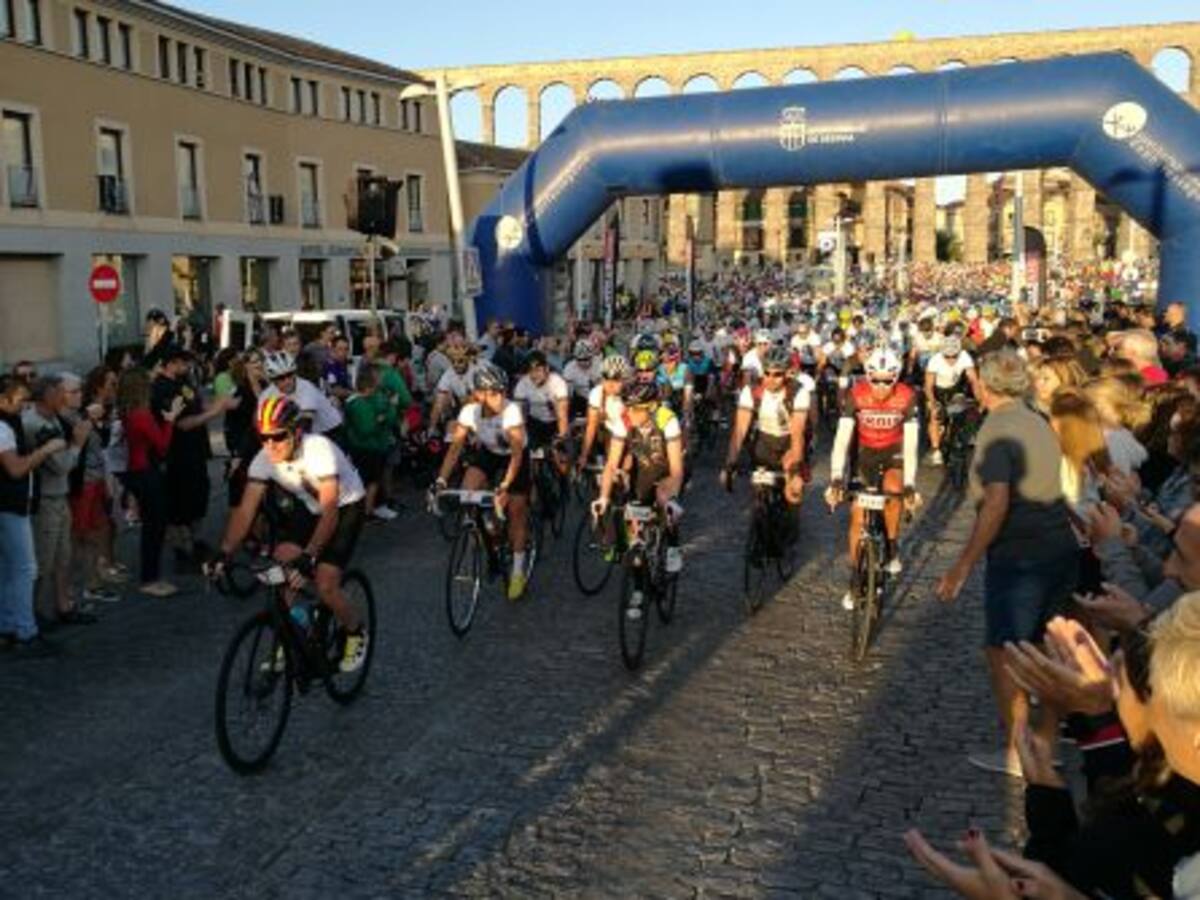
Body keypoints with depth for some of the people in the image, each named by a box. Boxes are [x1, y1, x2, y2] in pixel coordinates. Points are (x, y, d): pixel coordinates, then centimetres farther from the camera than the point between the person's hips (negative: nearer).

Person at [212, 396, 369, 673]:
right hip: (308, 507, 6)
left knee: (325, 588, -16)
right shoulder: (263, 460, -19)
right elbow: (245, 510, -21)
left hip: (345, 507, -6)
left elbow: (329, 511, -39)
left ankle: (357, 632, 14)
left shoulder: (319, 450, -35)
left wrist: (309, 555, -49)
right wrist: (224, 553, -34)